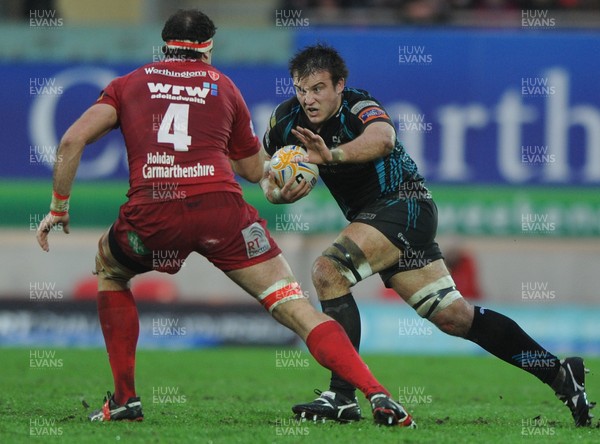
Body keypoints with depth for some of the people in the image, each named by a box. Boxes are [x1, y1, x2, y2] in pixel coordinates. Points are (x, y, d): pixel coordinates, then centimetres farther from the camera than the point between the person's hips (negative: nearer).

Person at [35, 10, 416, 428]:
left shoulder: (128, 84, 22)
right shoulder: (223, 86, 23)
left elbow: (72, 140, 9)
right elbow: (255, 170, 30)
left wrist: (59, 207, 17)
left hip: (151, 211, 1)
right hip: (220, 206, 0)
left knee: (109, 270, 33)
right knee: (294, 306, -1)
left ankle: (125, 398, 25)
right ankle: (378, 395, -16)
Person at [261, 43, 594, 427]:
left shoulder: (358, 106, -21)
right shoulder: (286, 119, 0)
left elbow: (383, 137, -44)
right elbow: (267, 176, 9)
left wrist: (333, 155, -60)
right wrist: (277, 191, -16)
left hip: (405, 204, -8)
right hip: (375, 216, 8)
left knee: (328, 272, -25)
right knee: (455, 318, 7)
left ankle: (343, 396, -24)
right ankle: (559, 374, 15)